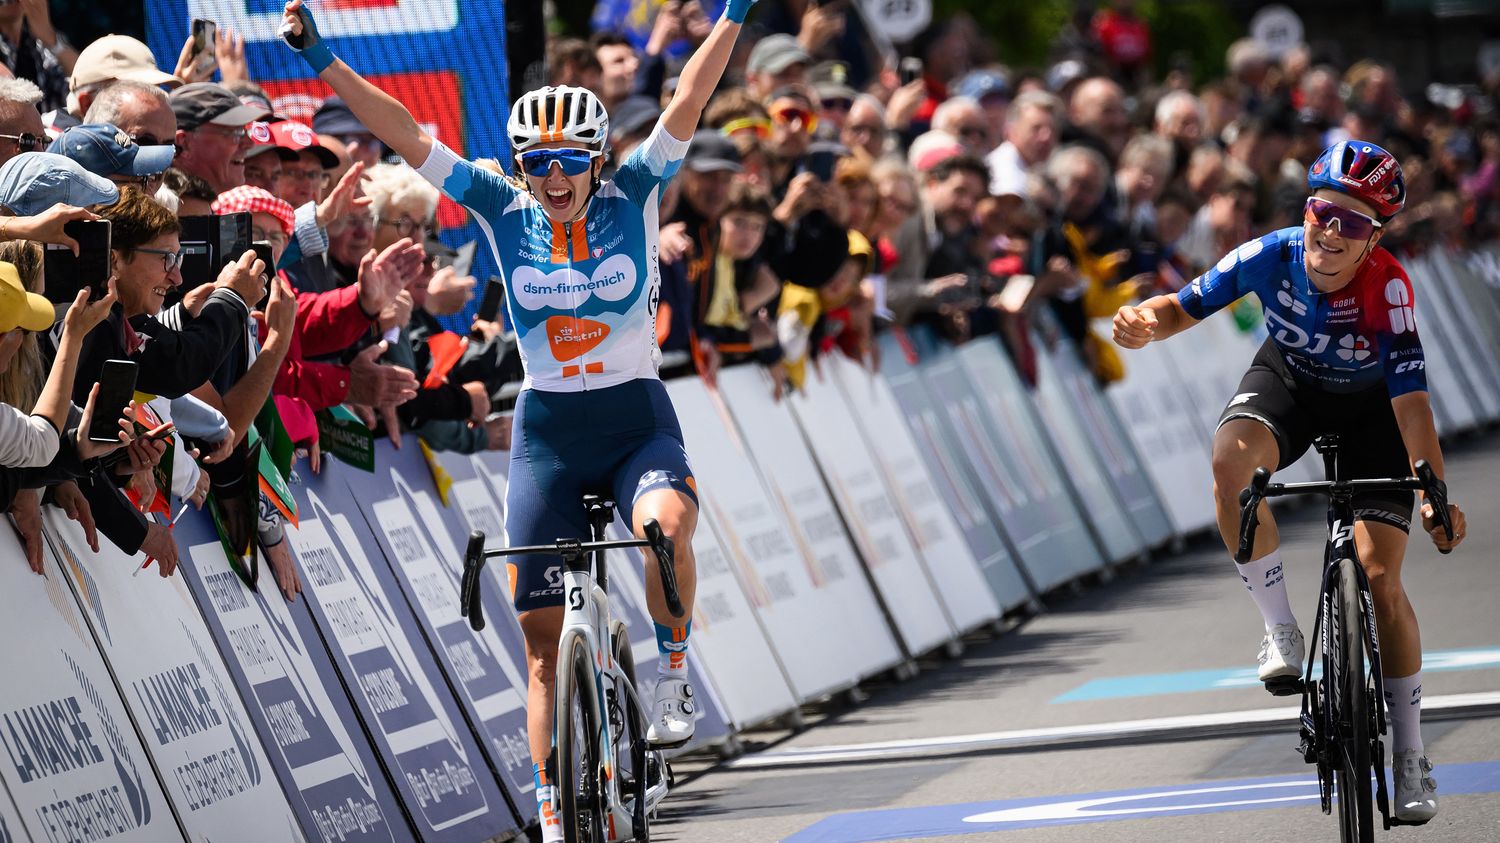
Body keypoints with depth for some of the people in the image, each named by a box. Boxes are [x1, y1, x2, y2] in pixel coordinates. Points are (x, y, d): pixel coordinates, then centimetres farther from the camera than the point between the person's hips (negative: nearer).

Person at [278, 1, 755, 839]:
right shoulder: (504, 212, -4)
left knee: (668, 524, -35)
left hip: (638, 421, -2)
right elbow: (405, 134, -8)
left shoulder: (632, 196, -5)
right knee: (544, 633, 2)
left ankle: (673, 666, -8)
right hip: (548, 431, 2)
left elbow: (689, 101, -13)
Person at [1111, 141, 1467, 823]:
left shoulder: (1387, 286, -34)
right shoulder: (1272, 256, -28)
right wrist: (1146, 320, -41)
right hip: (1289, 379, 2)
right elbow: (1186, 306, -18)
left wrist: (1435, 497, -44)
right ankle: (1281, 631, -17)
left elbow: (1410, 396, -36)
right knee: (1232, 458, -34)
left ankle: (1410, 757, 4)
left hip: (1370, 405, -2)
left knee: (1379, 576, -10)